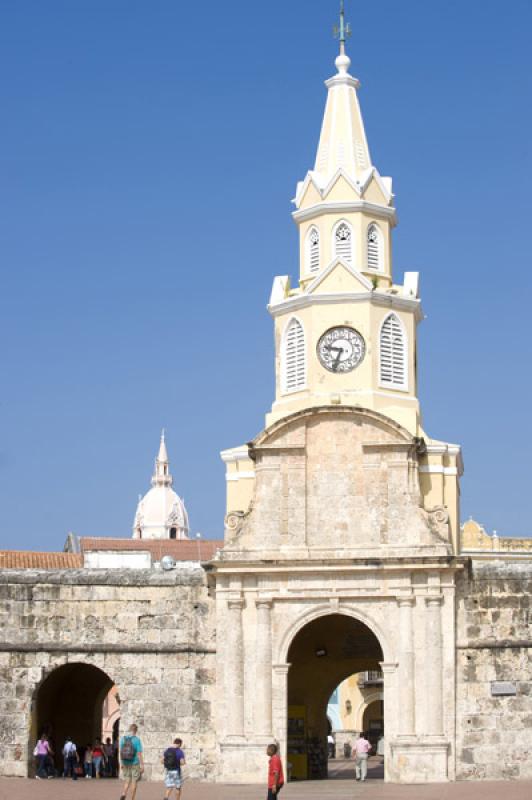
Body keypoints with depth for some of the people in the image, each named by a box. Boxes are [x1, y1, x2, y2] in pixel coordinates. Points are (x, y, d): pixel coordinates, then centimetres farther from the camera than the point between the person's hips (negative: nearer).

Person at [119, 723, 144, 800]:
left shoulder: (123, 738, 2)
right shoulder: (137, 740, -11)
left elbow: (120, 751, 8)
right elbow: (139, 753, -14)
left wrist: (121, 763, 17)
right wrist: (142, 765, -10)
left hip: (125, 763, 4)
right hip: (135, 763, -4)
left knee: (127, 781, 10)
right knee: (134, 781, 7)